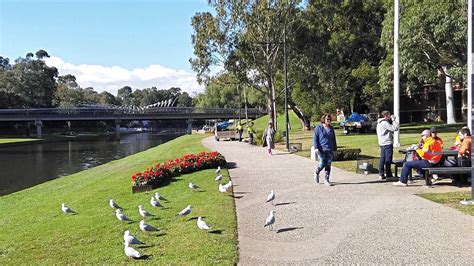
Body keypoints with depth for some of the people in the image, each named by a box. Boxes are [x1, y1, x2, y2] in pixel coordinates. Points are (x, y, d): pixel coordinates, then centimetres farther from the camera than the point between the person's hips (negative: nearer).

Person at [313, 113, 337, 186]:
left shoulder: (331, 128, 13)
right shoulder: (318, 128, -1)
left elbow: (334, 139, 19)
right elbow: (315, 139, -4)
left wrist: (335, 149, 16)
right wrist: (316, 148, -14)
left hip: (330, 150, 4)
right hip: (321, 150, -4)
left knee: (328, 165, 3)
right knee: (322, 164, -8)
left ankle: (326, 180, 11)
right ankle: (316, 173, 23)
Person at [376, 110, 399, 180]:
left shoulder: (379, 123, 15)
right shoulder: (385, 123, -16)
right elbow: (395, 128, -19)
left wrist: (392, 120, 13)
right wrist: (394, 120, -9)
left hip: (382, 143, 10)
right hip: (387, 143, -10)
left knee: (382, 159, 10)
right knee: (388, 159, -3)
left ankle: (381, 175, 12)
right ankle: (388, 175, 2)